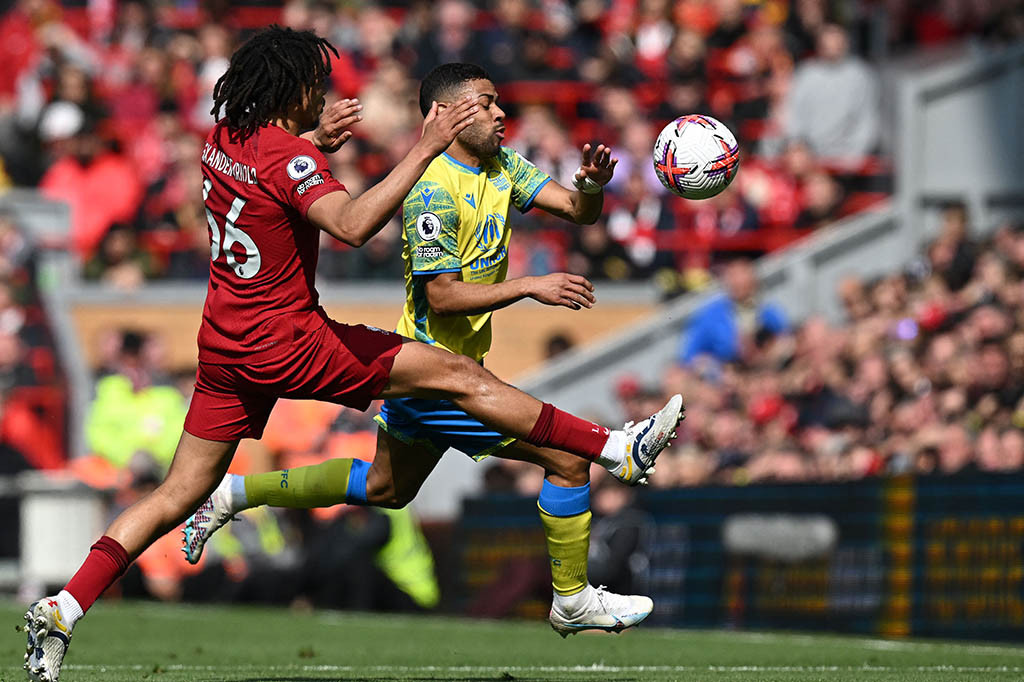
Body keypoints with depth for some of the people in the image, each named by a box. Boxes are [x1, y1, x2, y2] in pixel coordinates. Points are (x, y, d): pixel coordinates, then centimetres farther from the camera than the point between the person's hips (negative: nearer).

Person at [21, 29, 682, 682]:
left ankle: (63, 610, 3)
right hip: (287, 342, -8)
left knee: (180, 494, 11)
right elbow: (352, 224, -36)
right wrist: (425, 149, -36)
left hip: (225, 345, 8)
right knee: (459, 375, -6)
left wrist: (318, 140, 16)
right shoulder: (287, 155, -19)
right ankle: (620, 449, -6)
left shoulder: (225, 136, 7)